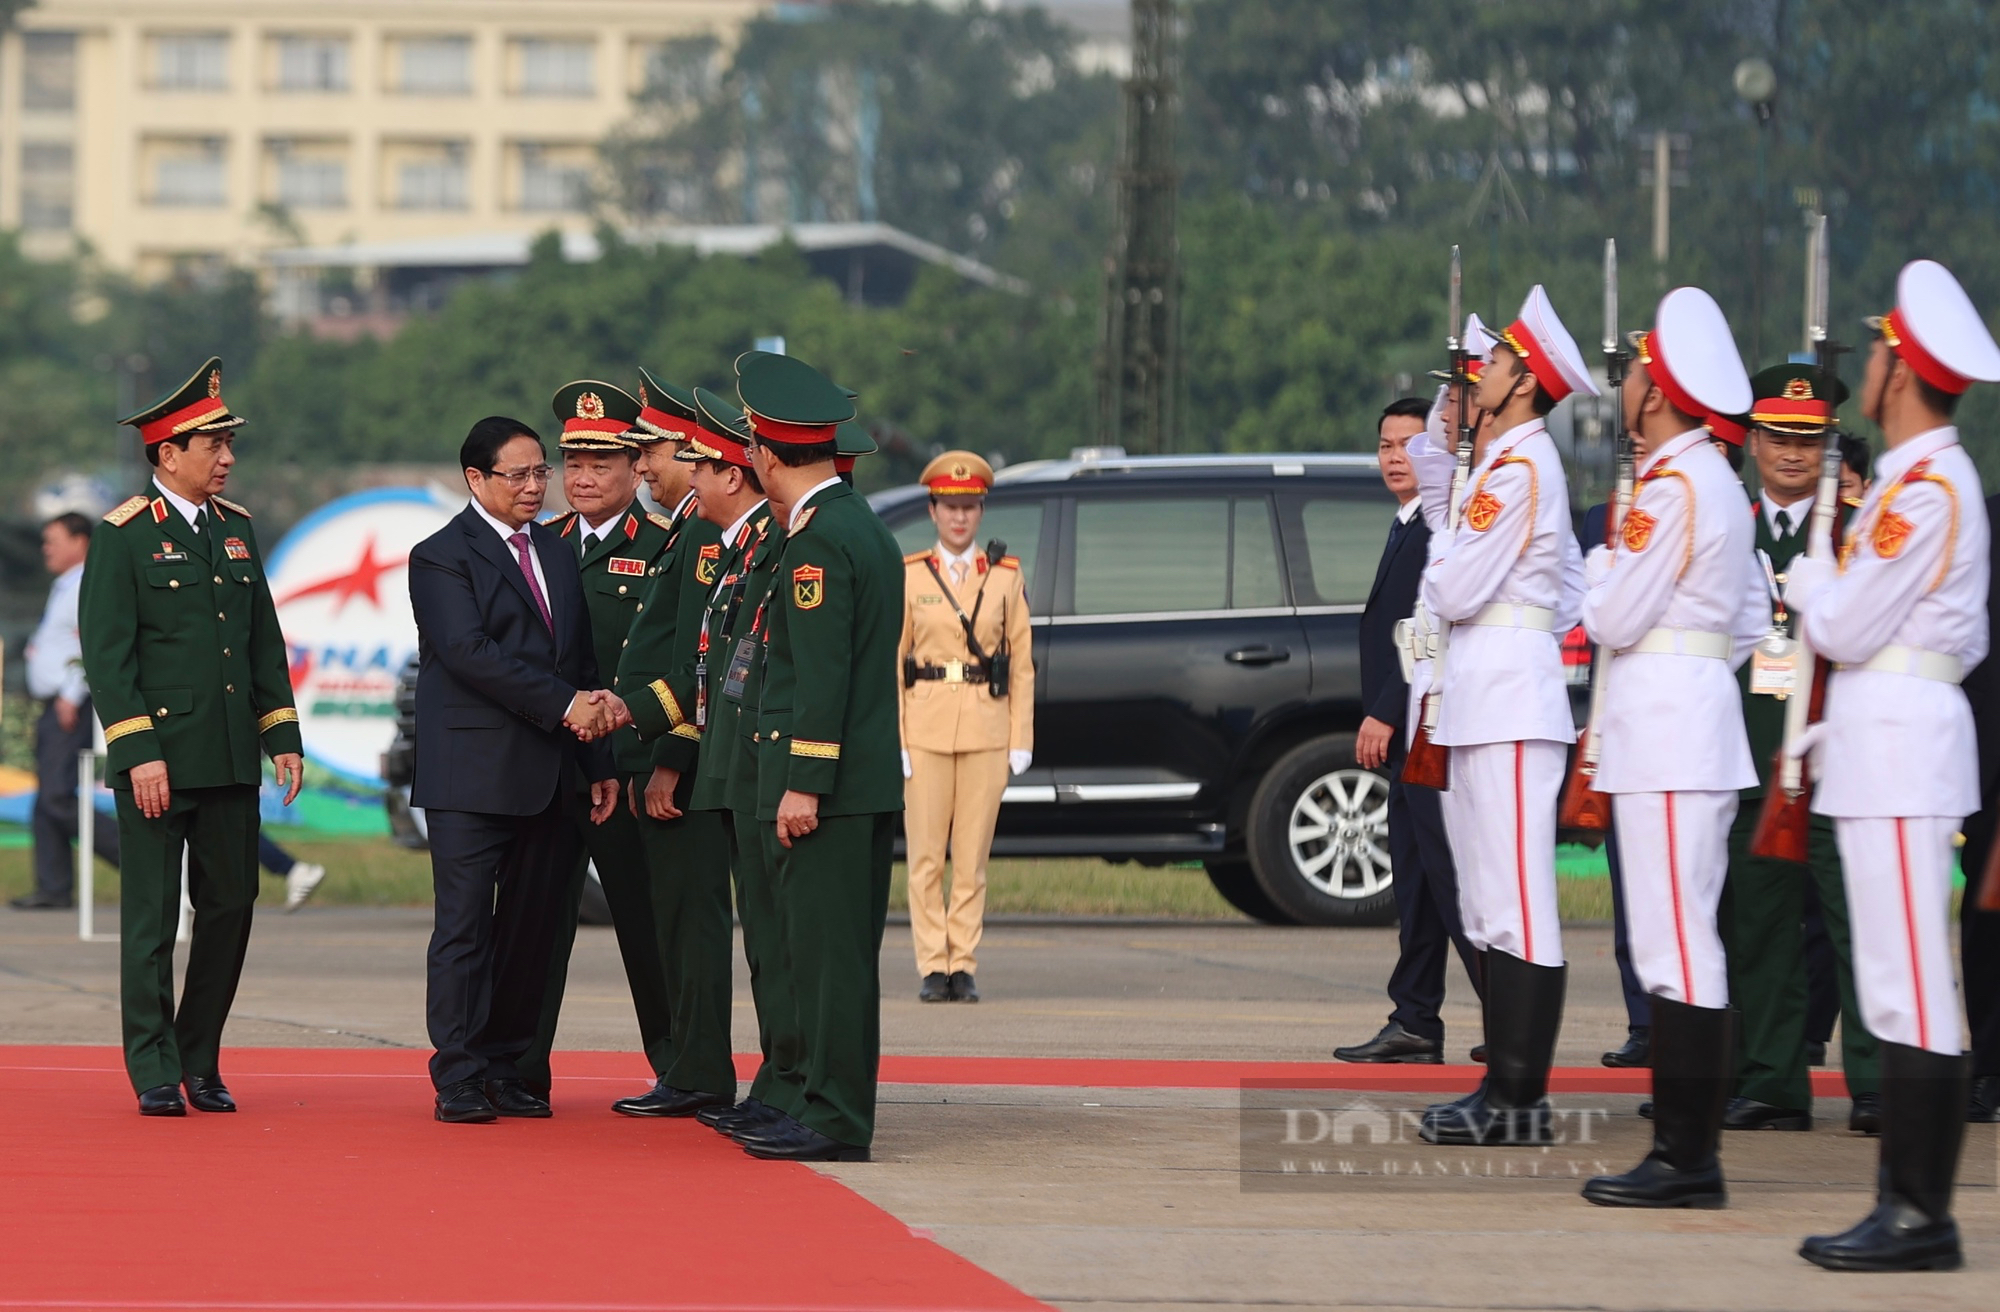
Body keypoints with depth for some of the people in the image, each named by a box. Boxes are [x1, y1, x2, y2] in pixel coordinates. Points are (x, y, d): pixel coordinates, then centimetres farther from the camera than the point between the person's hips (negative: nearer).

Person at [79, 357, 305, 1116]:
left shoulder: (236, 528, 13)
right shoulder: (124, 537, -6)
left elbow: (265, 641, 17)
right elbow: (107, 654, -10)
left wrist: (282, 735, 10)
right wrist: (137, 753, -16)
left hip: (231, 761, 6)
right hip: (159, 761, -6)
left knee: (230, 909, 7)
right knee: (151, 920, -1)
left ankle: (200, 1062, 18)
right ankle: (155, 1074, 4)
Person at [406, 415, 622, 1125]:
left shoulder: (556, 552, 17)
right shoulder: (442, 557, -4)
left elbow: (582, 661, 19)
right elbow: (471, 653, -16)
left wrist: (598, 764, 13)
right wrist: (564, 706, -19)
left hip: (551, 776, 6)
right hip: (472, 774, -6)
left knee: (531, 928, 6)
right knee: (465, 926, -6)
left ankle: (505, 1069, 12)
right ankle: (459, 1080, -3)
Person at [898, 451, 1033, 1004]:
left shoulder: (1006, 576, 7)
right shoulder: (909, 576, 5)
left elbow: (1022, 663, 6)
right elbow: (891, 662, 4)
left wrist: (1021, 740, 0)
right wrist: (892, 741, -4)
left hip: (986, 730, 0)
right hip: (925, 729, 0)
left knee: (973, 856, 0)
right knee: (926, 855, -2)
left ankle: (964, 966, 5)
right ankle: (934, 968, 2)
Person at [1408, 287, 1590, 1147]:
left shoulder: (1518, 468, -13)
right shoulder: (1517, 463, 19)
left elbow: (1454, 592, -15)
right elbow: (1570, 584, 28)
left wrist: (1440, 511, 1)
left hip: (1505, 702, -11)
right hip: (1485, 698, 11)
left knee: (1513, 906, -11)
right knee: (1492, 907, 13)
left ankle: (1519, 1099, -12)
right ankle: (1507, 1087, 16)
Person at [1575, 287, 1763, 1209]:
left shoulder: (1672, 487, -15)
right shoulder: (1718, 483, 15)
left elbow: (1612, 619, -14)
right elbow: (1751, 621, 22)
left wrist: (1603, 558, 4)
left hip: (1664, 734, -10)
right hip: (1700, 717, 10)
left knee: (1674, 943, -9)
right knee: (1685, 940, 12)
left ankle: (1685, 1160, -10)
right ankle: (1689, 1151, 14)